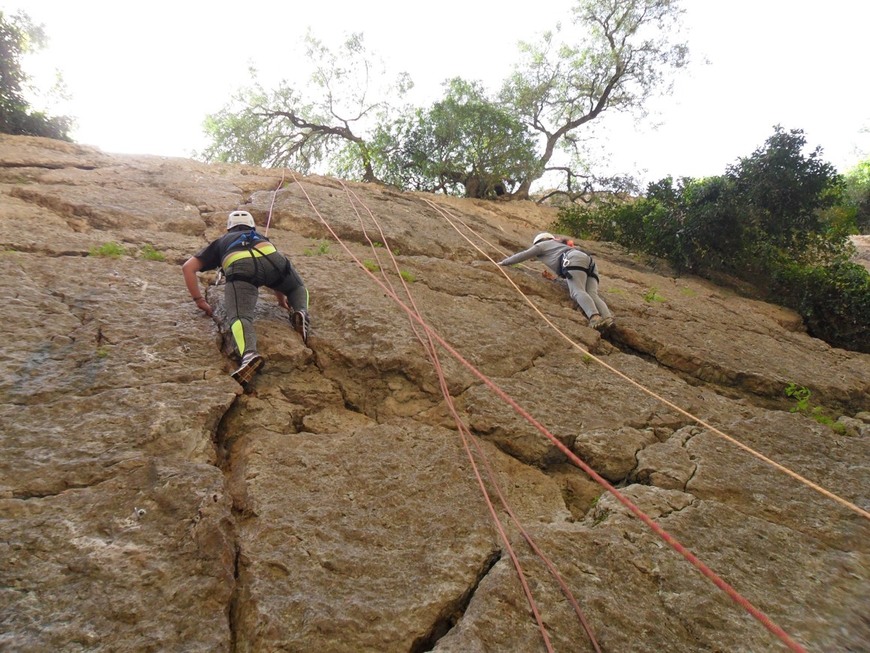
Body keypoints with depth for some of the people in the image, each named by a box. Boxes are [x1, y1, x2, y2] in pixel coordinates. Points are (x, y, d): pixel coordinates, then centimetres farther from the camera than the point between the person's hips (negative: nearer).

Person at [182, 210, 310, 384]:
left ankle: (249, 354, -46)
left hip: (240, 267, -2)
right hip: (272, 259, 2)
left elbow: (187, 268, 30)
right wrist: (281, 297, 71)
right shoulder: (261, 237, 46)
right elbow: (274, 272, 56)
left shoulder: (220, 242, 40)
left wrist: (199, 300, 35)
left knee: (239, 316, -16)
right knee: (298, 288, 29)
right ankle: (301, 312, -3)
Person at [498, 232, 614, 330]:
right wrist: (554, 276, 59)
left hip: (575, 260, -7)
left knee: (577, 291, -25)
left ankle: (594, 317, -52)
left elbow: (522, 255, 28)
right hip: (589, 261, 7)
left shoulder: (542, 244, 24)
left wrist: (503, 262, 38)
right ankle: (607, 318, -39)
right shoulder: (560, 245, 44)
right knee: (592, 294, -11)